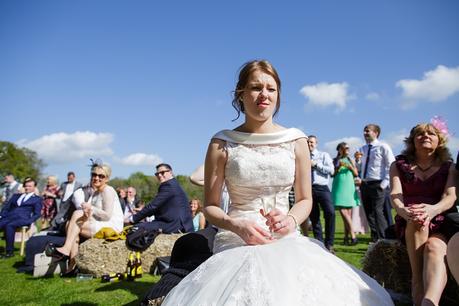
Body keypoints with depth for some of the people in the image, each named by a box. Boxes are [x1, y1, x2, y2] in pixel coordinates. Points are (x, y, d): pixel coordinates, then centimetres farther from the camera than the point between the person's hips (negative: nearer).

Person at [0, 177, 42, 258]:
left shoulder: (37, 199, 15)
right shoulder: (16, 196, 29)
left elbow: (37, 214, 6)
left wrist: (29, 222, -11)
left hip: (23, 219, -4)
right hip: (9, 217, 4)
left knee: (9, 225, -34)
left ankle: (9, 252, -27)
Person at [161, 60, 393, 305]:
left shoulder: (296, 141, 4)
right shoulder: (222, 144, -1)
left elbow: (305, 199, 12)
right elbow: (210, 206, 3)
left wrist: (290, 221, -10)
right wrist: (237, 226, -16)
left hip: (286, 242, 2)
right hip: (237, 243, -2)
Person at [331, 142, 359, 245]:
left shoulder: (350, 160, 14)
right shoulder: (335, 160, 8)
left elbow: (356, 174, 12)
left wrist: (351, 167, -5)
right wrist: (338, 167, -11)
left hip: (349, 187, 2)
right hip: (339, 188, -2)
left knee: (348, 213, 0)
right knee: (343, 211, -13)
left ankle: (347, 236, 6)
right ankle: (352, 235, -10)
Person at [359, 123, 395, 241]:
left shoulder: (383, 147, -3)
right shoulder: (362, 149, 14)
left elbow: (391, 166, -8)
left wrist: (384, 183, -14)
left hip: (377, 185, -6)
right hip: (364, 185, 6)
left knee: (378, 213, -9)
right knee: (369, 214, 9)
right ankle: (375, 241, 20)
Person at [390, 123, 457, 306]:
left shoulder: (449, 167, 12)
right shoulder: (399, 165, 12)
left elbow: (450, 196, -7)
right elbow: (395, 193, -7)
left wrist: (433, 209, -33)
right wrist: (403, 210, -33)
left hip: (441, 223, 0)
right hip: (408, 225, 0)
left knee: (434, 247, -34)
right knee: (417, 220, -36)